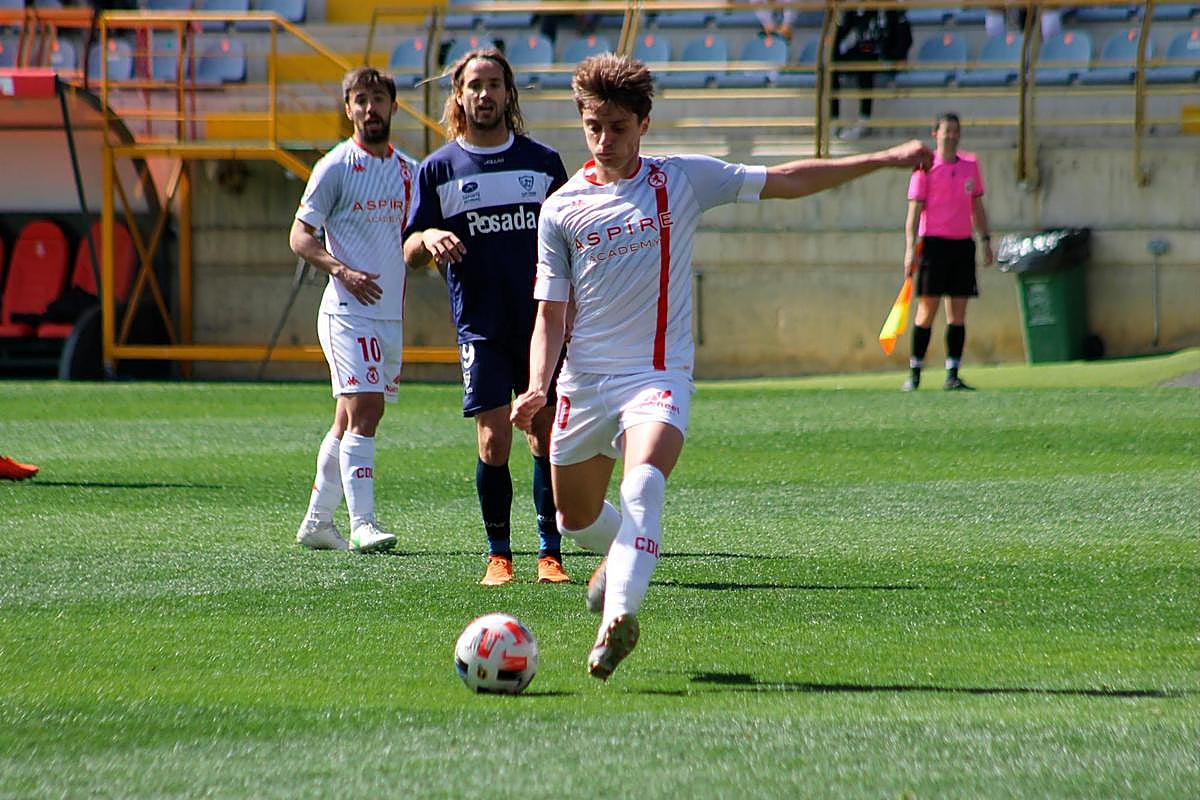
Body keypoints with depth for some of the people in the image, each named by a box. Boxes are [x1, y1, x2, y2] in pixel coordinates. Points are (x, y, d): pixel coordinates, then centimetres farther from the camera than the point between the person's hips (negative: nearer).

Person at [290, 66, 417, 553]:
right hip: (348, 312, -7)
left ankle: (317, 521, 19)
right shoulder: (336, 167, -5)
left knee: (350, 419, 11)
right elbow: (300, 236, -7)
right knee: (364, 410, -17)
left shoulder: (408, 170, 13)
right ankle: (362, 524, -21)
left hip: (390, 312, 7)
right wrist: (342, 271, -22)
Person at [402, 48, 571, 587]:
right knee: (493, 441, -8)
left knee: (547, 440, 0)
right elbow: (410, 255, 4)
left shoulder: (544, 162, 8)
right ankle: (498, 554, 5)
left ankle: (550, 553, 8)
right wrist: (429, 238, -18)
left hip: (543, 322, 1)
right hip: (482, 327, -1)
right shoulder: (439, 169, 4)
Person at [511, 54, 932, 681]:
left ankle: (619, 614, -42)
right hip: (584, 379, 2)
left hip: (658, 374, -2)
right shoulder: (561, 209, 2)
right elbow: (552, 313, 3)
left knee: (644, 480, -30)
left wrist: (882, 159, 3)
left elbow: (784, 181, 7)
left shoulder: (683, 180, 1)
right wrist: (537, 386, -15)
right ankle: (621, 557, 48)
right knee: (576, 519, 13)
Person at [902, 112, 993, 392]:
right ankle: (914, 373, 3)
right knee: (927, 311, -5)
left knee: (958, 313, 1)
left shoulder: (970, 164, 11)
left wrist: (986, 240, 14)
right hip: (933, 242, -4)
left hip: (963, 243, 4)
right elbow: (914, 209, -5)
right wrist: (910, 249, -12)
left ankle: (952, 376, 2)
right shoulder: (925, 168, -3)